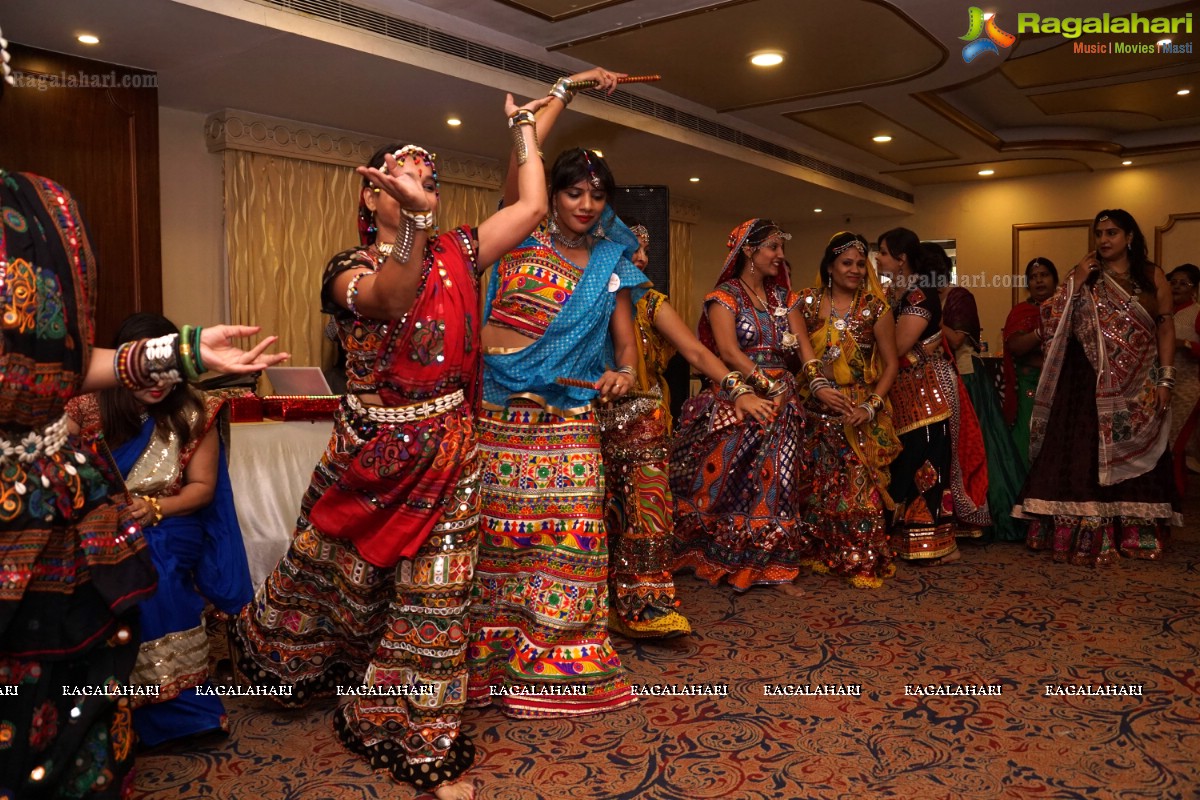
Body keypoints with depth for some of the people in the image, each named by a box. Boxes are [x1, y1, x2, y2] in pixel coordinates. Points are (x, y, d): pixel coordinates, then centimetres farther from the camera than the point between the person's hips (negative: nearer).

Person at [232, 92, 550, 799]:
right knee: (336, 574, 18)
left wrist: (525, 127, 5)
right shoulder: (350, 269, -8)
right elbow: (390, 299, -32)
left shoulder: (456, 254, 2)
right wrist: (411, 217, -46)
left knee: (435, 593, 5)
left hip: (448, 456, 2)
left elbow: (533, 206, -1)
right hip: (371, 455, -1)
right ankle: (275, 659, 51)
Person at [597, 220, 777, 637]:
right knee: (600, 516, 3)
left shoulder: (650, 302, 6)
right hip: (593, 421, -1)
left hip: (642, 422, 2)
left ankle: (647, 607, 5)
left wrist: (739, 389, -22)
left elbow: (696, 351, -6)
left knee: (646, 509, -4)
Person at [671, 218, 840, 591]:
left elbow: (803, 344, 4)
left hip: (782, 402, 5)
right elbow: (729, 351, -15)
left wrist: (820, 385, -13)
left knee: (778, 483, 6)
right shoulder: (724, 295, -3)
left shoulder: (784, 297, 14)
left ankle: (774, 566, 14)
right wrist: (769, 385, -23)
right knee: (732, 483, -2)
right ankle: (727, 562, 13)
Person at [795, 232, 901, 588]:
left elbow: (891, 363, 1)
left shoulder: (875, 308, 0)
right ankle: (826, 555, 24)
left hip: (859, 409, -2)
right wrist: (812, 388, -4)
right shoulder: (809, 302, 4)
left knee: (860, 486, -5)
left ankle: (865, 562, 8)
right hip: (817, 407, 2)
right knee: (820, 485, 8)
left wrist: (872, 406, -10)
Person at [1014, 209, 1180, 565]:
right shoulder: (1085, 275, 5)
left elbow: (1166, 329, 3)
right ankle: (1086, 538, 0)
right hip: (1089, 383, -1)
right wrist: (1076, 283, -12)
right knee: (1085, 458, -4)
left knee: (1134, 460, 7)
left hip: (1138, 386, 1)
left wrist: (1165, 380, -4)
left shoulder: (1152, 276, 6)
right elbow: (1053, 321, -4)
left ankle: (1136, 535, 16)